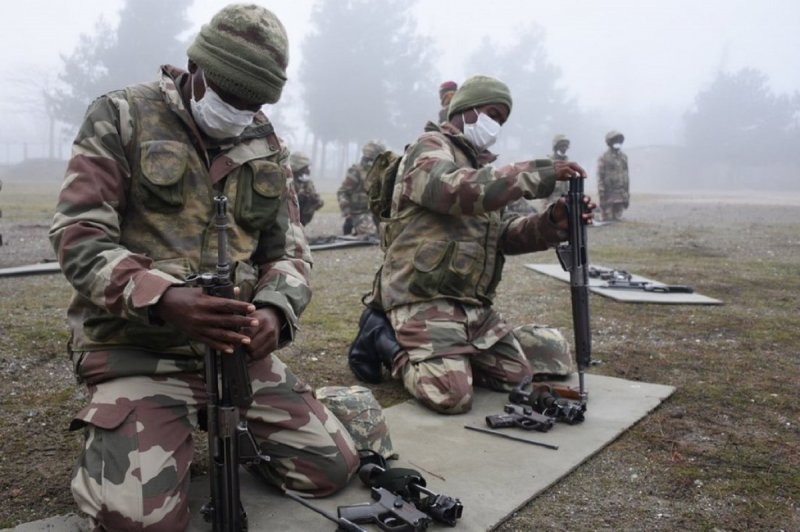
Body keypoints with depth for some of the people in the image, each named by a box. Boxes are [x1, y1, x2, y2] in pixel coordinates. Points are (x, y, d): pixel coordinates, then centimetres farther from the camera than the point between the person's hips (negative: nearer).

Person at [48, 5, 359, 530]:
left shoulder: (268, 148, 9)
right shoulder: (122, 117, -4)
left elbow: (289, 251, 8)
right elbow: (80, 238, -11)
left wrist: (275, 309, -16)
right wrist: (162, 298, -30)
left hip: (239, 347, 5)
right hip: (136, 347, -4)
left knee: (333, 468, 1)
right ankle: (116, 436, 13)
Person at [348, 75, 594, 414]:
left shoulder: (481, 166, 22)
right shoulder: (430, 148, -5)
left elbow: (502, 236, 12)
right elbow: (455, 190, -29)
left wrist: (552, 223, -6)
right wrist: (538, 175, -30)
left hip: (472, 302, 9)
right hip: (424, 298, -9)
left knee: (517, 375, 6)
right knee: (452, 396, -20)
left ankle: (442, 353, 18)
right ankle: (384, 339, 3)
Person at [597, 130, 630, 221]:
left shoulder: (624, 157, 13)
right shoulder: (603, 158, -4)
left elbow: (626, 176, 16)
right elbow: (600, 178, -8)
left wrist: (627, 196, 12)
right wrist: (601, 197, -13)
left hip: (621, 196, 5)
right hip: (608, 196, -5)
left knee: (618, 220, 7)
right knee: (608, 222, -4)